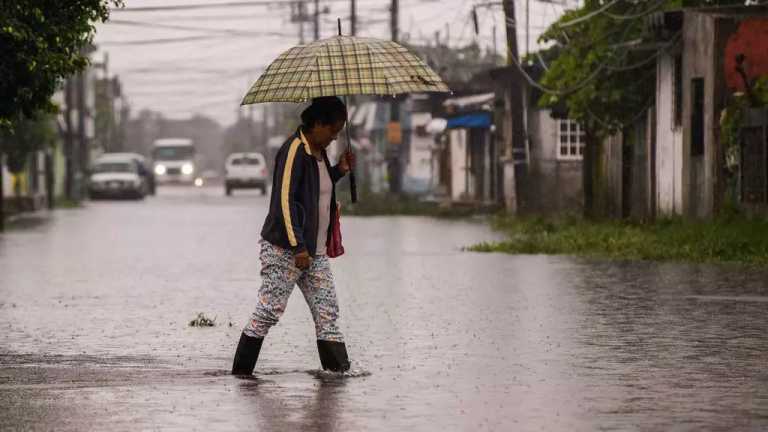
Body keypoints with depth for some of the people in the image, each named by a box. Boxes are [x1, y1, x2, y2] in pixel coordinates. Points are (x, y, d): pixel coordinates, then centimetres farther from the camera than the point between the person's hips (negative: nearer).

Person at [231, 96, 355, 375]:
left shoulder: (318, 152, 13)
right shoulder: (294, 151, -15)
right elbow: (284, 201, -20)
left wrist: (339, 171, 10)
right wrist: (298, 247, -24)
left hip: (314, 252, 9)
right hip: (284, 250, -9)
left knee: (327, 312, 1)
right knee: (269, 311, -5)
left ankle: (339, 368, 0)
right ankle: (240, 371, 3)